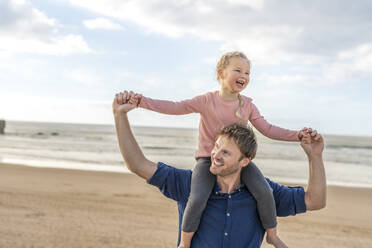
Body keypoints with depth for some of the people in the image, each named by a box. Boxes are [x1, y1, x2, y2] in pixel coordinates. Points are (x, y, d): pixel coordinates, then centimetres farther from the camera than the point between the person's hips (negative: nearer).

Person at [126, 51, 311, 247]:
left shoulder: (247, 105, 5)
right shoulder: (207, 101, -6)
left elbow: (267, 129, 8)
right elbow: (175, 108, -13)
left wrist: (297, 135, -2)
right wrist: (141, 101, -25)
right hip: (208, 158, -3)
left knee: (264, 192, -19)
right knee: (197, 200, -26)